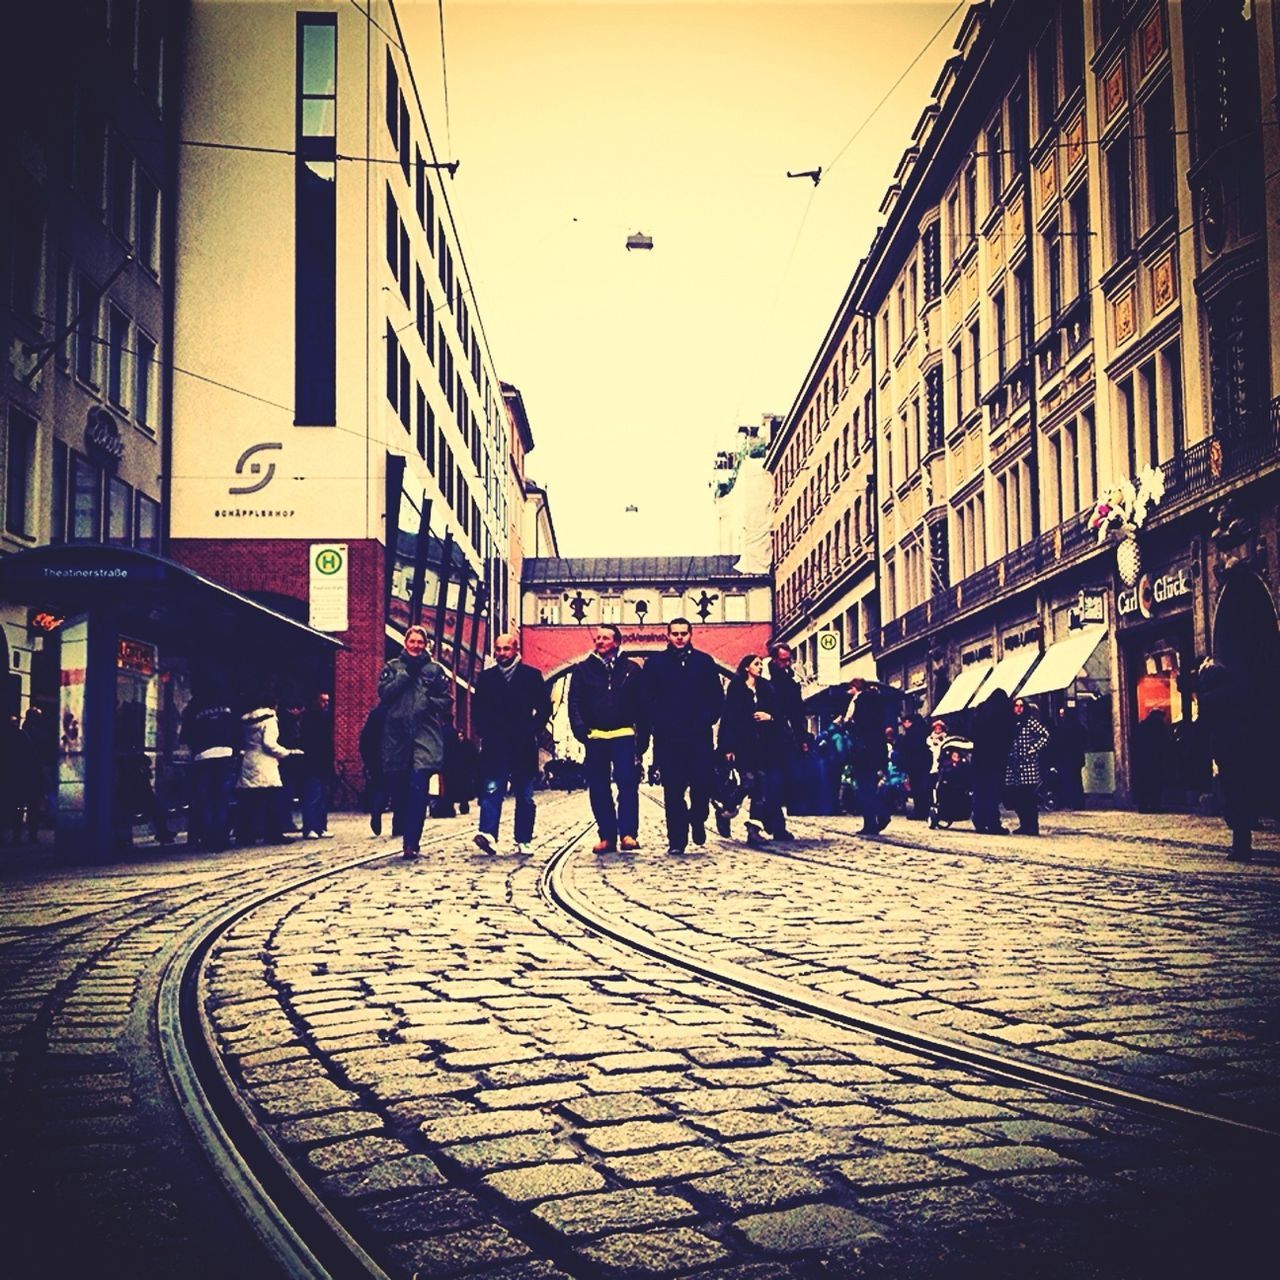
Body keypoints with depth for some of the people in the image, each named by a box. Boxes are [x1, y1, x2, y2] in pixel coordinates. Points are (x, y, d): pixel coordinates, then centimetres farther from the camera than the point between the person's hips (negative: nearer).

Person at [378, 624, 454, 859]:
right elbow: (384, 693, -1)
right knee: (400, 788, 5)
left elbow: (447, 700, 11)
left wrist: (429, 703, -6)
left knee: (418, 786, -15)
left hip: (425, 734, -2)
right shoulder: (393, 667, 13)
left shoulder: (435, 669, 11)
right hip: (397, 733, 2)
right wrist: (406, 674, -6)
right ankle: (409, 837, 23)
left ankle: (411, 842, -16)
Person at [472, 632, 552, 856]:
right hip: (494, 746, 1)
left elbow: (545, 707, 5)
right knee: (492, 791, -11)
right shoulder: (486, 677, 9)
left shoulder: (532, 675, 4)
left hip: (524, 746, -1)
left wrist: (533, 731, -3)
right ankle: (488, 834, -20)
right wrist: (484, 733, 2)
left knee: (525, 796, 4)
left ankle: (523, 842, 9)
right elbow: (477, 709, 14)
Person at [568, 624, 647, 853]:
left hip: (624, 736, -2)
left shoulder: (631, 669, 7)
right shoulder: (583, 670, 9)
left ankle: (628, 833, -12)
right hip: (595, 737, 2)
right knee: (598, 789, 3)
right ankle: (607, 836, 9)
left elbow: (641, 705, 7)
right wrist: (580, 729, -11)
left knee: (628, 784, -12)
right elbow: (574, 703, 5)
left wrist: (642, 737, 1)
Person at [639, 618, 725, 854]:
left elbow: (717, 697, 9)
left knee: (703, 782, -7)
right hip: (667, 738, 0)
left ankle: (697, 819, 23)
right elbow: (647, 699, 4)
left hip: (699, 736, 0)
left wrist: (706, 720, -5)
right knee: (672, 789, 0)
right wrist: (660, 723, -8)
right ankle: (677, 839, 6)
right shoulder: (654, 663, 8)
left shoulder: (704, 662, 10)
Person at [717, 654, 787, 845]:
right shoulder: (735, 689, 3)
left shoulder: (766, 688, 17)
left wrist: (769, 717, -6)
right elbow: (728, 718, -3)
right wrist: (728, 747, -10)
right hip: (744, 745, -4)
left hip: (764, 745, 4)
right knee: (752, 784, -11)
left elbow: (778, 715, 17)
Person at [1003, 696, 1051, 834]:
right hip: (1013, 765, 5)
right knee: (1014, 796, 3)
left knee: (1028, 796, -7)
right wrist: (1008, 756, 6)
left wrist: (1033, 749, -10)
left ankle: (1033, 826, 0)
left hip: (1028, 763, -5)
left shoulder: (1030, 722, -2)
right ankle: (1024, 825, 16)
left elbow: (1045, 736, -6)